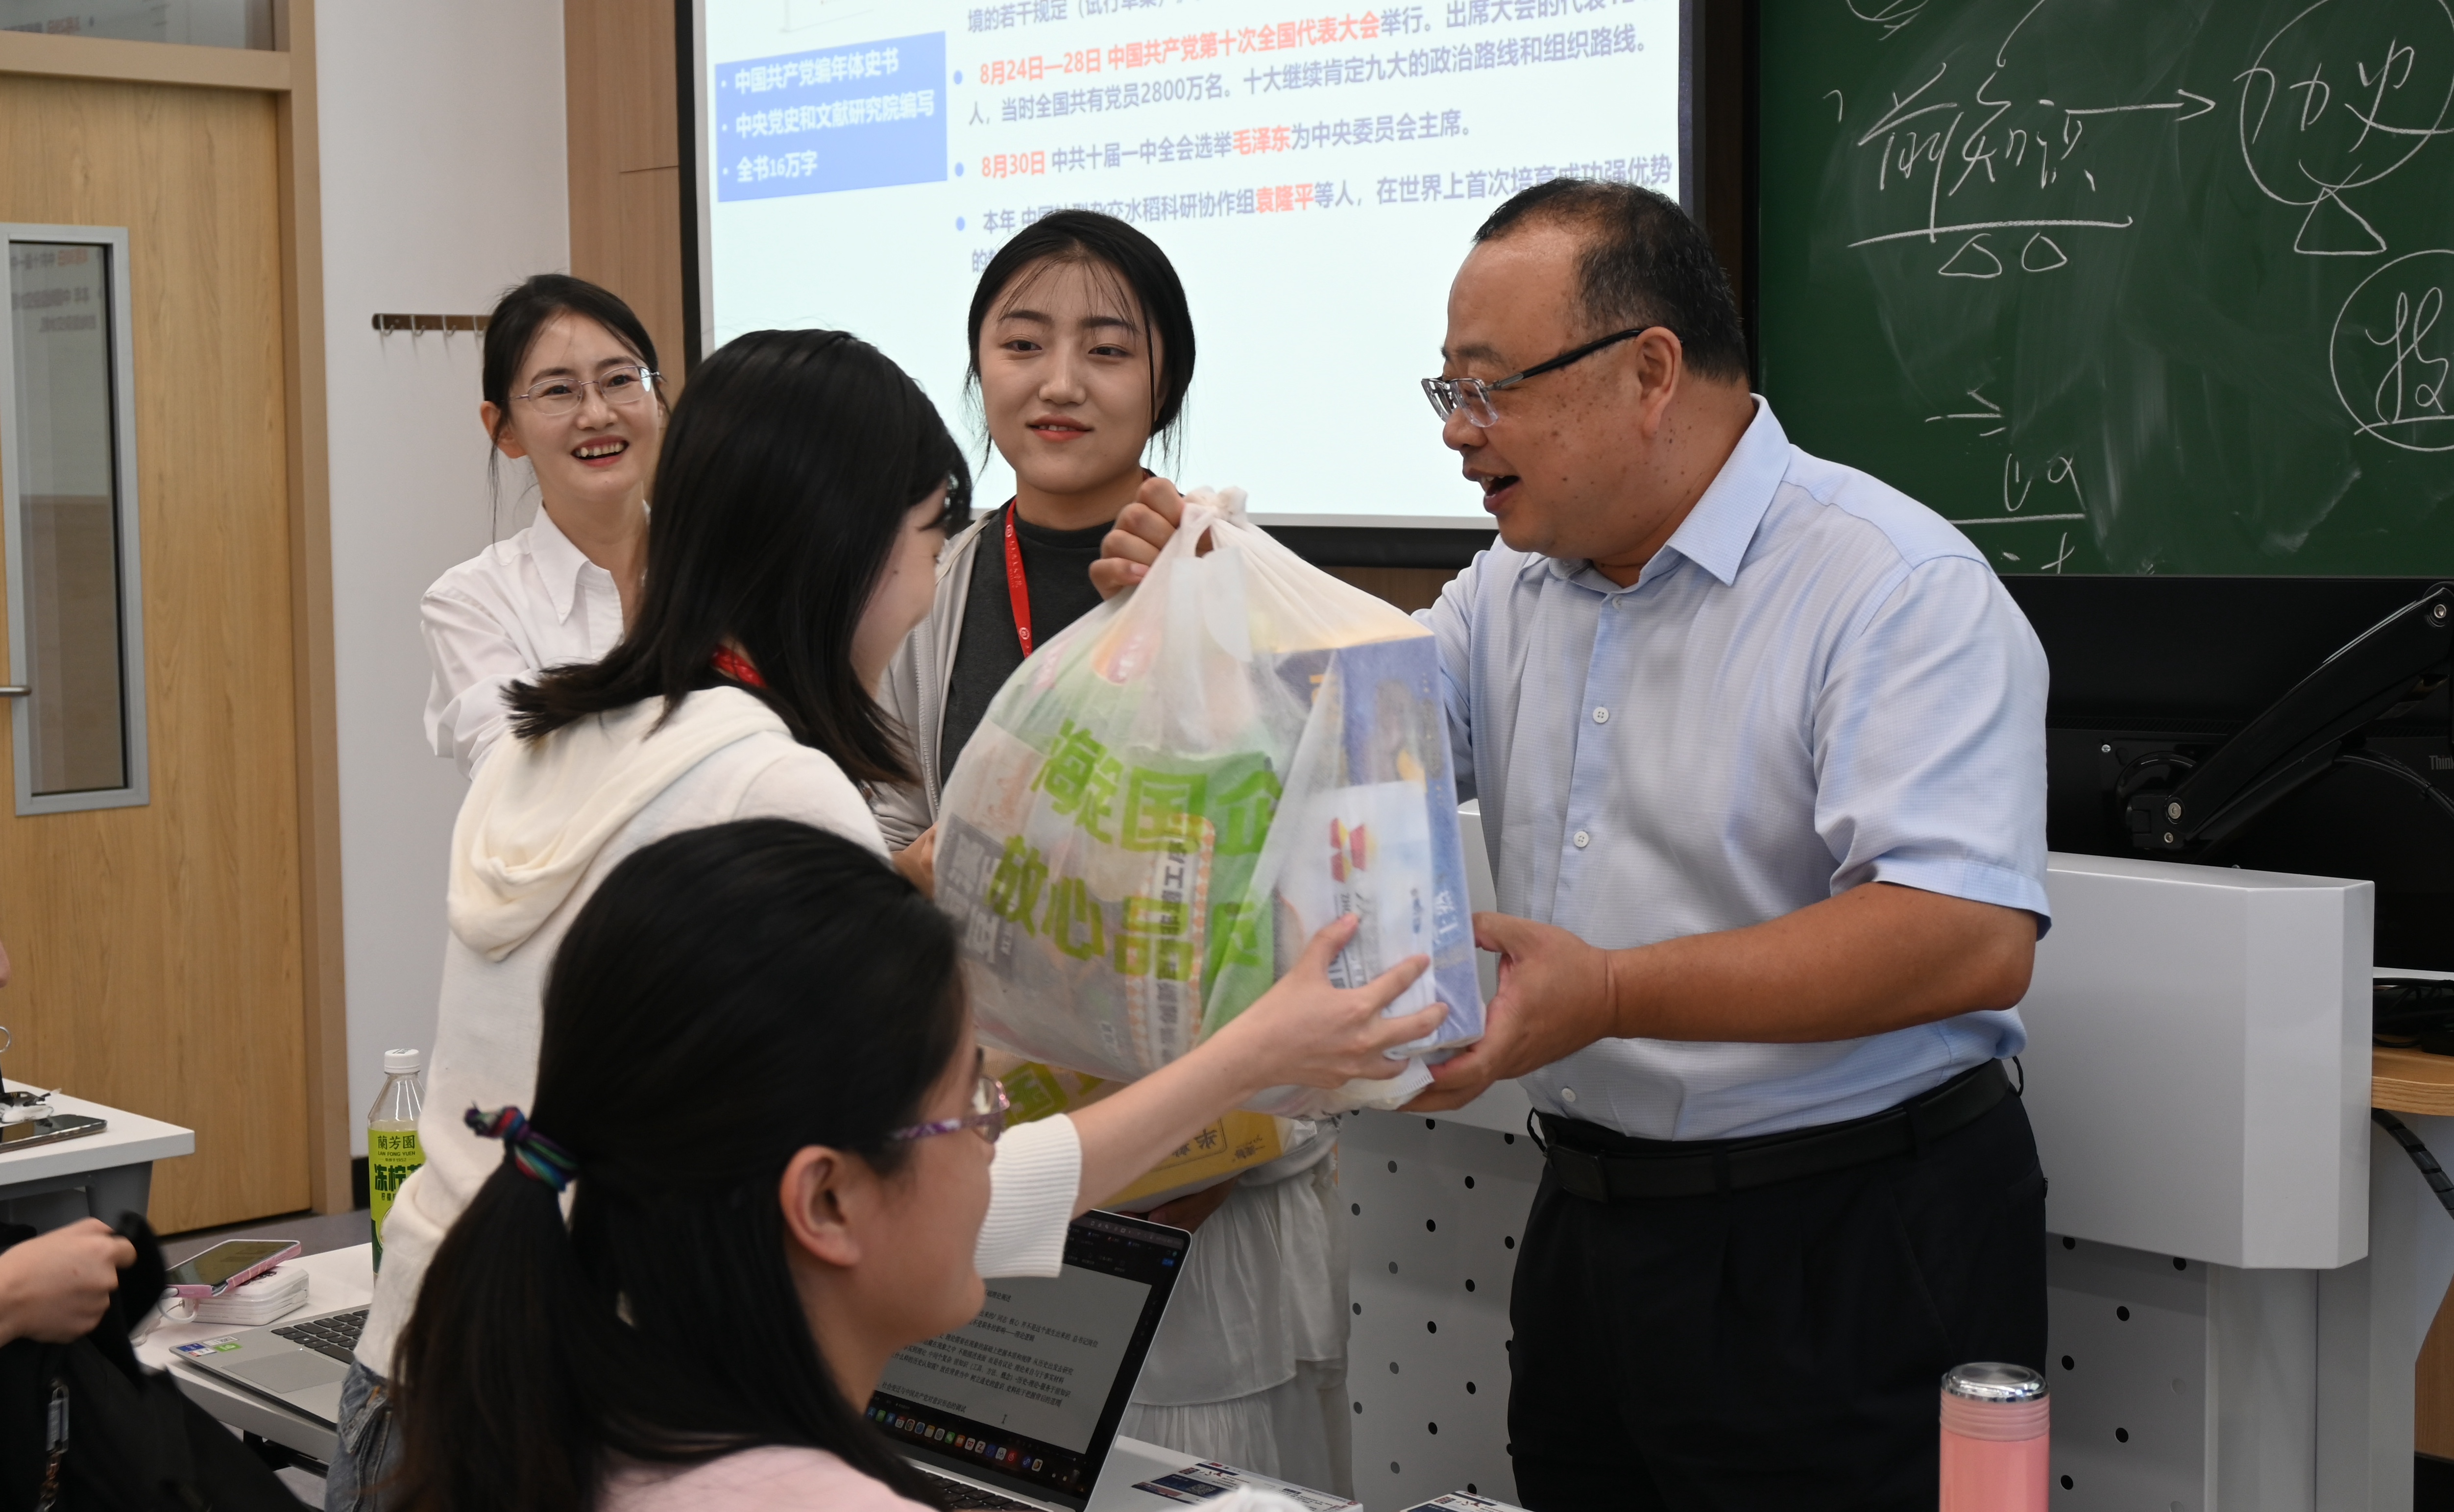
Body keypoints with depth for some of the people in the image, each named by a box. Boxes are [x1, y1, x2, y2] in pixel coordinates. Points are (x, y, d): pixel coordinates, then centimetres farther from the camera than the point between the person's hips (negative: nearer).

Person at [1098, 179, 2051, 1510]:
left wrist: (1613, 994, -32)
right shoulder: (1510, 596, 10)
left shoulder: (1902, 588, -15)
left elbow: (1975, 937, -26)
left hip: (1847, 1251, -7)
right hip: (1587, 1233, 7)